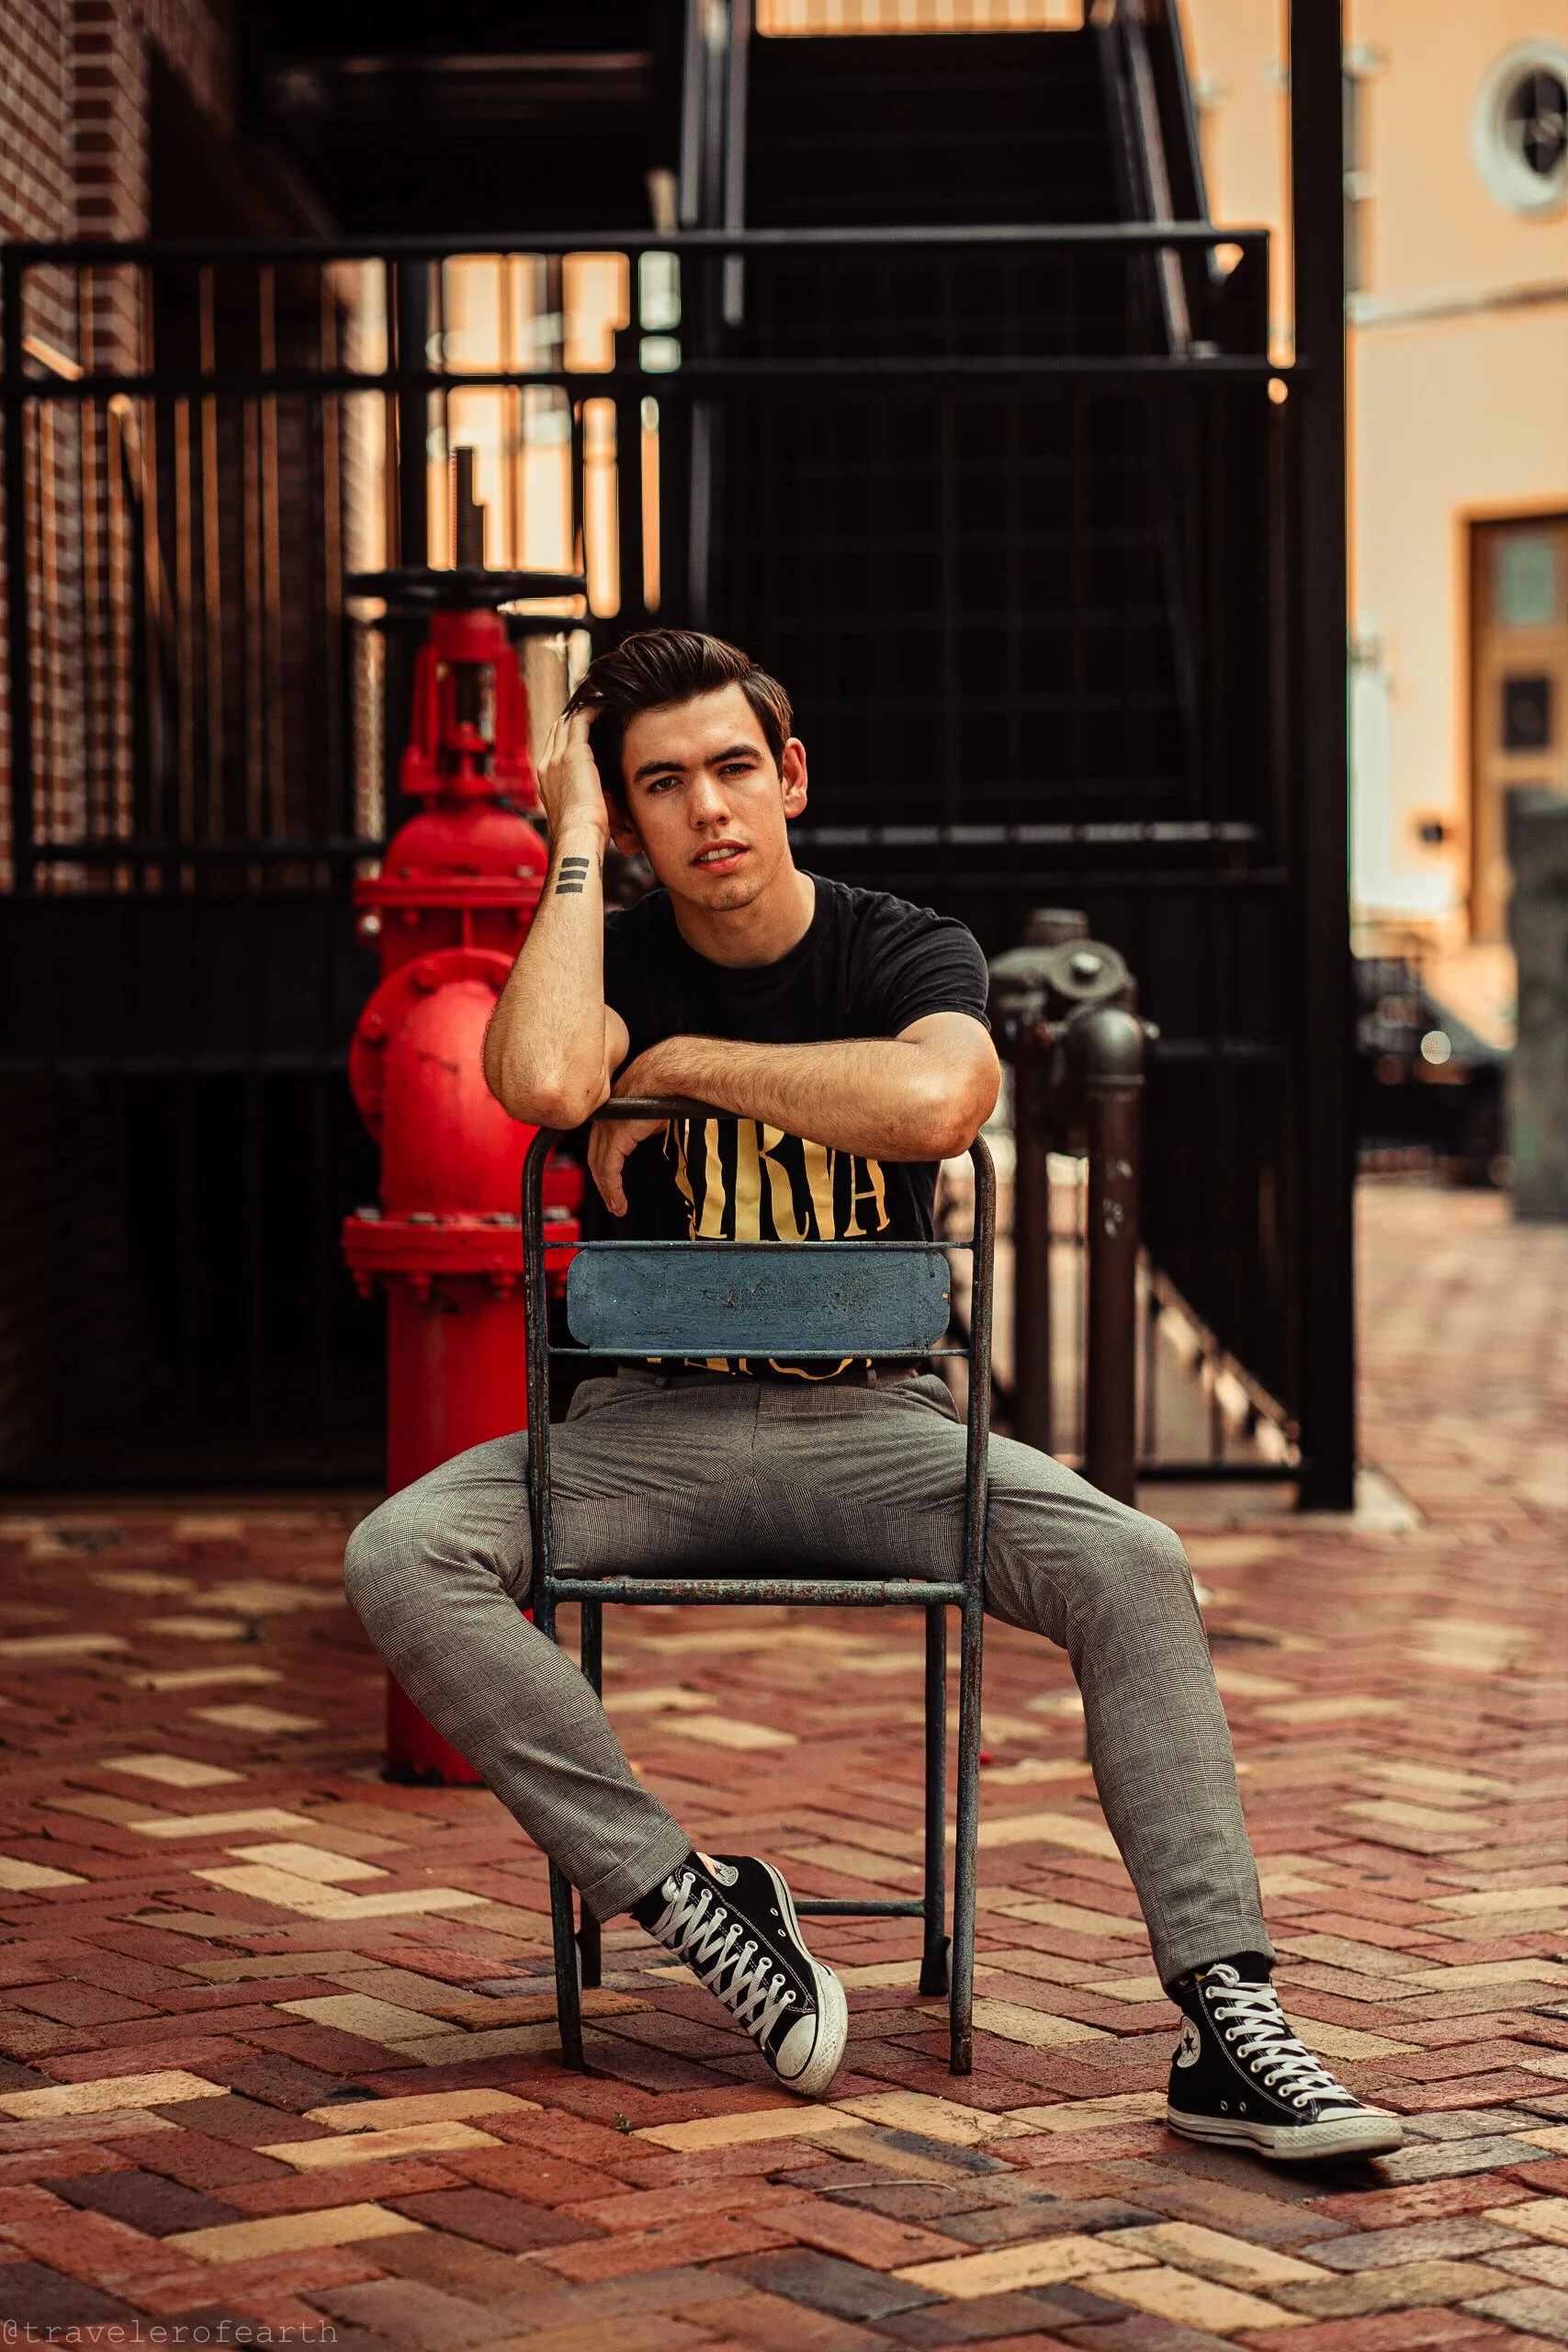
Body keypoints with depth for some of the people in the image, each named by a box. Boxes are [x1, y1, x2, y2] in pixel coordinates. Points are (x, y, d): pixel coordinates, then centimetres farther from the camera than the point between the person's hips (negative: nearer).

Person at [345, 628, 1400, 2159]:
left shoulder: (907, 951, 0)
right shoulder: (613, 958, 3)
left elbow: (938, 1100, -26)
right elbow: (541, 1081, -24)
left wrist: (677, 1070, -15)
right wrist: (576, 838, -13)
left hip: (876, 1425, -1)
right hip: (655, 1427, 1)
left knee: (1131, 1567, -27)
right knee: (403, 1556, -26)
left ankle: (1227, 2026, -28)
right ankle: (692, 1905, -23)